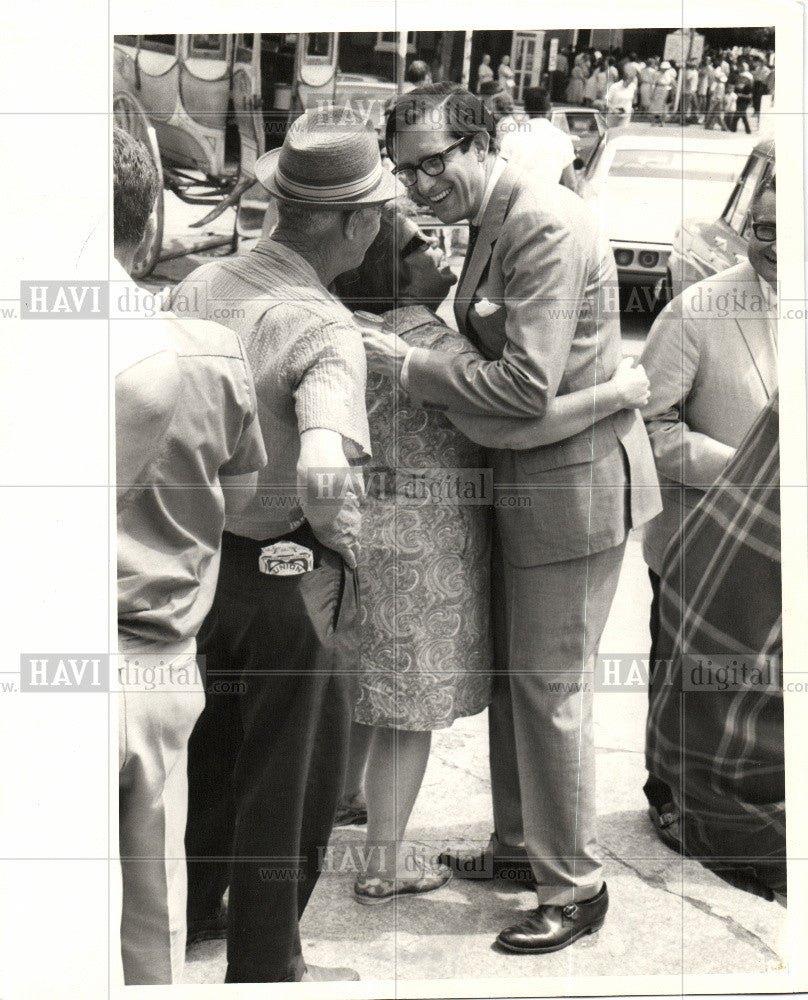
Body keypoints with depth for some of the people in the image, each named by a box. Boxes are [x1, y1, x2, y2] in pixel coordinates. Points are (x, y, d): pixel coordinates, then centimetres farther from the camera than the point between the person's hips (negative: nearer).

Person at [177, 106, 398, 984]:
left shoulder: (201, 285, -3)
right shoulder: (326, 330, -24)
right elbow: (321, 474, -40)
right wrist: (340, 532, -20)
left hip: (200, 560, 7)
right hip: (292, 577, -7)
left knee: (208, 755, 27)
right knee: (286, 782, 13)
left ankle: (185, 916, 47)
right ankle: (265, 968, 30)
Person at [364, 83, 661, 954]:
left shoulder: (544, 226, -20)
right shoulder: (491, 221, 11)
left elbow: (529, 385, -26)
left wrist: (411, 368, -18)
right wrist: (437, 389, 2)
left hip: (574, 483, -10)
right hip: (524, 481, 10)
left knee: (547, 686, 0)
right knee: (509, 674, 19)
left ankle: (575, 889, 16)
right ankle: (517, 846, 37)